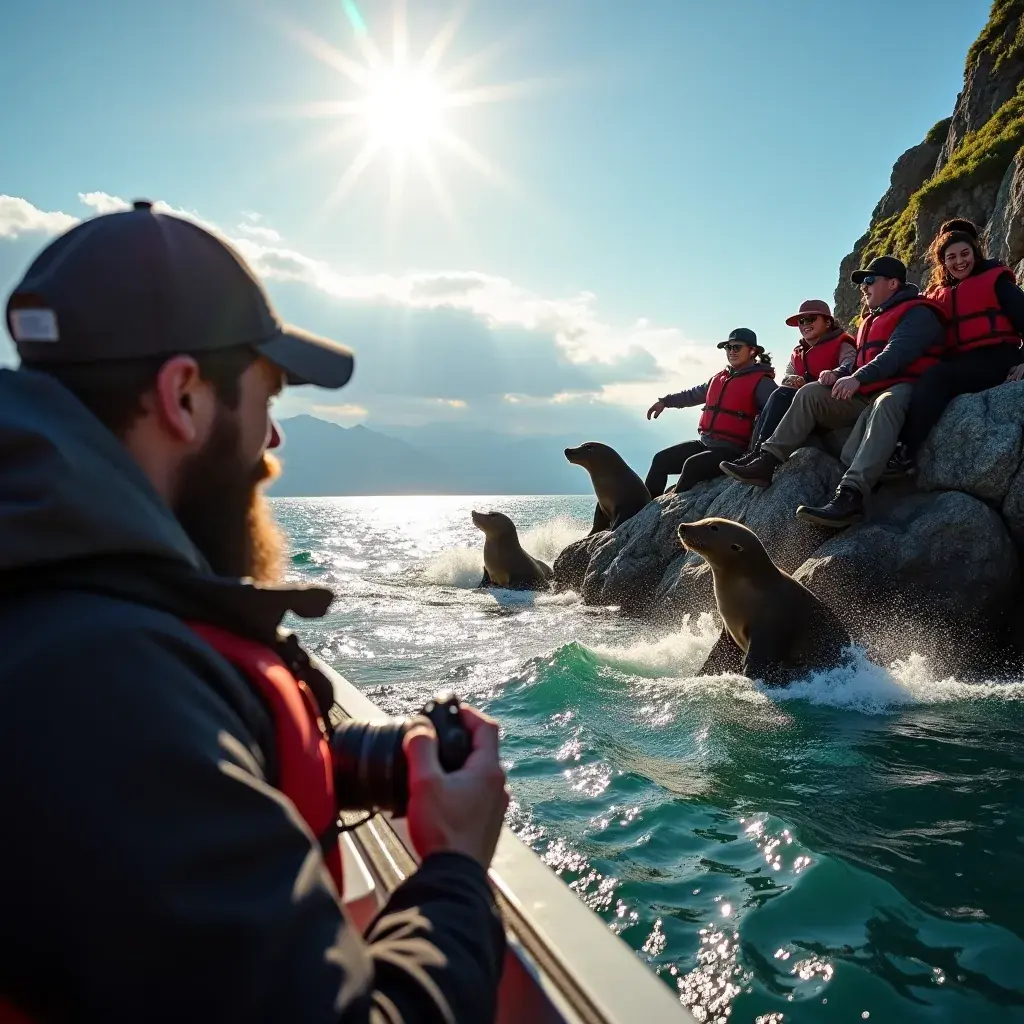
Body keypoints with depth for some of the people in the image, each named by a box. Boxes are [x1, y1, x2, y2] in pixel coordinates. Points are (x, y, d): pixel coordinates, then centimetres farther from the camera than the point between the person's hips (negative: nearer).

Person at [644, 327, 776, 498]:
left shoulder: (761, 382, -5)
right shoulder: (720, 378, 17)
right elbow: (694, 394, 32)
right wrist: (665, 401, 35)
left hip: (733, 449, -8)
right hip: (705, 443, 8)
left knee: (692, 465, -32)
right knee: (661, 460, 2)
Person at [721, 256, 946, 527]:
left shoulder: (918, 313, -4)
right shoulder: (873, 319, 26)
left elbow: (896, 353, -21)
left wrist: (858, 378, -34)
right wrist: (839, 373, 2)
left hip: (902, 389, -9)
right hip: (865, 396, 9)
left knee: (885, 404, -42)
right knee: (811, 393, -1)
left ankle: (851, 495, -58)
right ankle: (767, 461, -12)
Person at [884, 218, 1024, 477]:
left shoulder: (994, 280, 7)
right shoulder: (938, 294, 20)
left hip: (997, 360, -5)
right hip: (960, 367, 5)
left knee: (936, 376, -30)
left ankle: (905, 453, -39)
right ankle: (905, 448, -40)